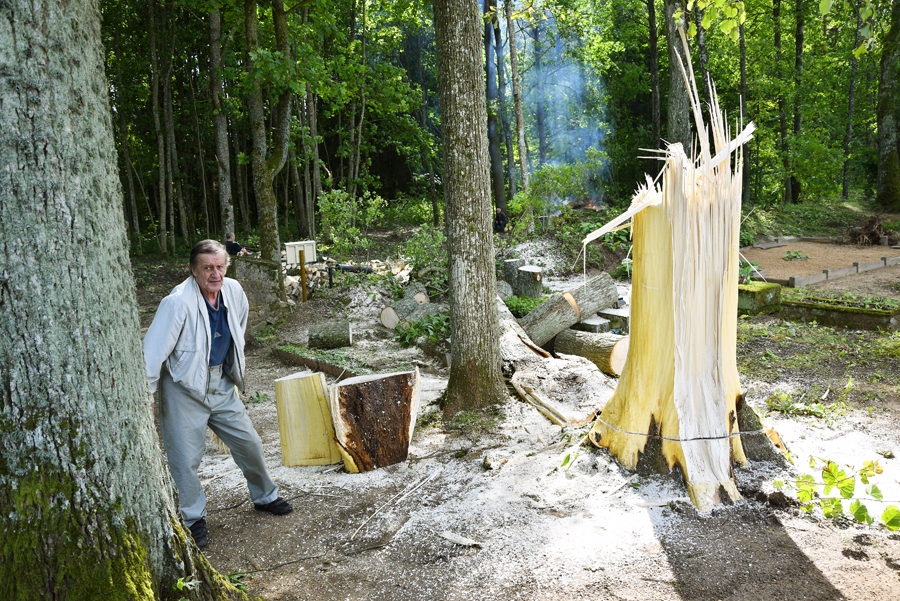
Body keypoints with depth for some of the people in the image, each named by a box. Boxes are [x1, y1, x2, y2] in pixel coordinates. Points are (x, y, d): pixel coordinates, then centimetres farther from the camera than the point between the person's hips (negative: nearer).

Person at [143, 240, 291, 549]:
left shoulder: (234, 292, -5)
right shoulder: (178, 303, -25)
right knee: (186, 458, 0)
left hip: (221, 383, 6)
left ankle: (265, 497, 34)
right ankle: (194, 519, 22)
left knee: (249, 442, 12)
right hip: (184, 387, -5)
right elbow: (153, 351, -22)